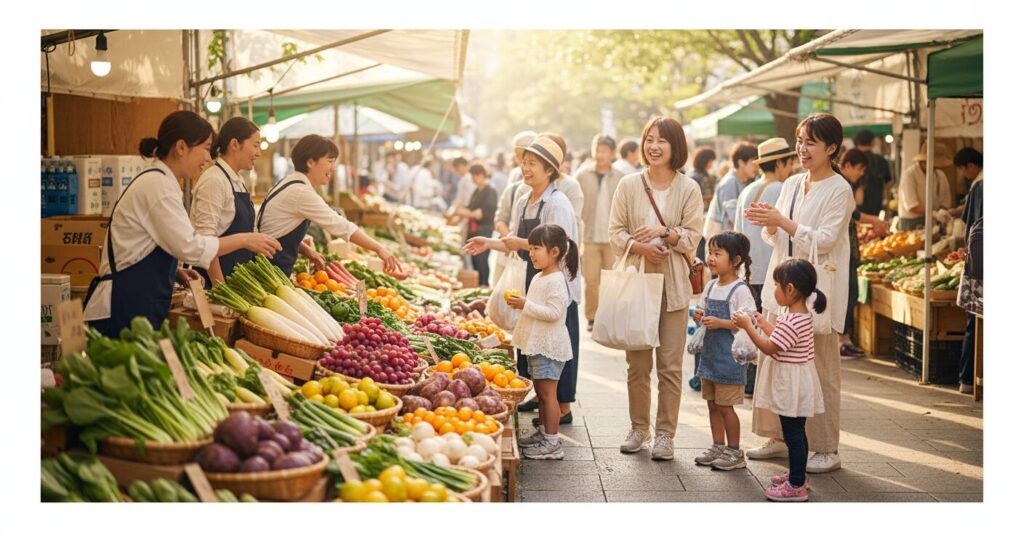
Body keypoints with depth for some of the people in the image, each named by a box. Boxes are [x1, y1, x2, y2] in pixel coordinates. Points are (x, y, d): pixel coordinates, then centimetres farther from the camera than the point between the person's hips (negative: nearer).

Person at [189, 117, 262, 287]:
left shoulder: (238, 181, 12)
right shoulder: (214, 180, -14)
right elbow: (205, 240, -19)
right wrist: (220, 287, -21)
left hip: (236, 275, 8)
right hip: (213, 277, -8)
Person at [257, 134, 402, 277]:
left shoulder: (291, 184, 10)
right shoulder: (301, 193, -21)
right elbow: (340, 226, -23)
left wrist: (307, 250, 2)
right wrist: (379, 248, -21)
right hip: (272, 270, -10)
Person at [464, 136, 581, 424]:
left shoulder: (558, 203, -15)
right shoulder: (522, 203, 11)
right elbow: (514, 242, 18)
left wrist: (523, 244, -26)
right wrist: (489, 243, 3)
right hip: (534, 280, 8)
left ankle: (563, 408, 6)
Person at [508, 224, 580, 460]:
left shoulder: (556, 281, -17)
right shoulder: (539, 278, 15)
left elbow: (553, 312, -25)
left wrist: (526, 305, -22)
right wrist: (520, 304, 9)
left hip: (549, 346, -10)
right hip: (536, 344, 10)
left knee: (547, 392, -8)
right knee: (541, 391, 16)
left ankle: (552, 443, -5)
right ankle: (543, 432, 27)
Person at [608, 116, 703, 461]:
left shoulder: (688, 189, -1)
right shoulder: (629, 185, 4)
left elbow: (693, 237, -3)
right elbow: (615, 232, 4)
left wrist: (664, 232, -19)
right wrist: (639, 247, -14)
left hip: (673, 284, -2)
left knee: (670, 364, 1)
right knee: (637, 362, 7)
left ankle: (665, 433, 9)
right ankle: (639, 428, 20)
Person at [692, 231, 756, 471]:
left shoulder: (740, 290, -15)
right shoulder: (711, 286, 9)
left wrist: (720, 323, -25)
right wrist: (701, 317, 0)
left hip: (728, 356, -8)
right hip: (710, 352, 8)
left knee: (725, 406, -2)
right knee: (712, 404, 13)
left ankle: (735, 452, 8)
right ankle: (718, 447, 24)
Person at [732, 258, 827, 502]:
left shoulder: (791, 322, -25)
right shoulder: (803, 315, 8)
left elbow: (770, 347, -21)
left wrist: (748, 327, -15)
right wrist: (764, 325, 19)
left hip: (791, 386, -10)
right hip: (795, 384, 10)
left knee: (793, 434, -4)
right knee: (797, 432, 20)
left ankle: (796, 486, 1)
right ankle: (798, 474, 33)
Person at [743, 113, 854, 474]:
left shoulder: (839, 191, -8)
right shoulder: (792, 184, 13)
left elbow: (824, 241, -17)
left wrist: (782, 222, -23)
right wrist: (769, 225, -7)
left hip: (817, 291, -7)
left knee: (821, 372, -2)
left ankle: (827, 450, 6)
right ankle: (777, 438, 20)